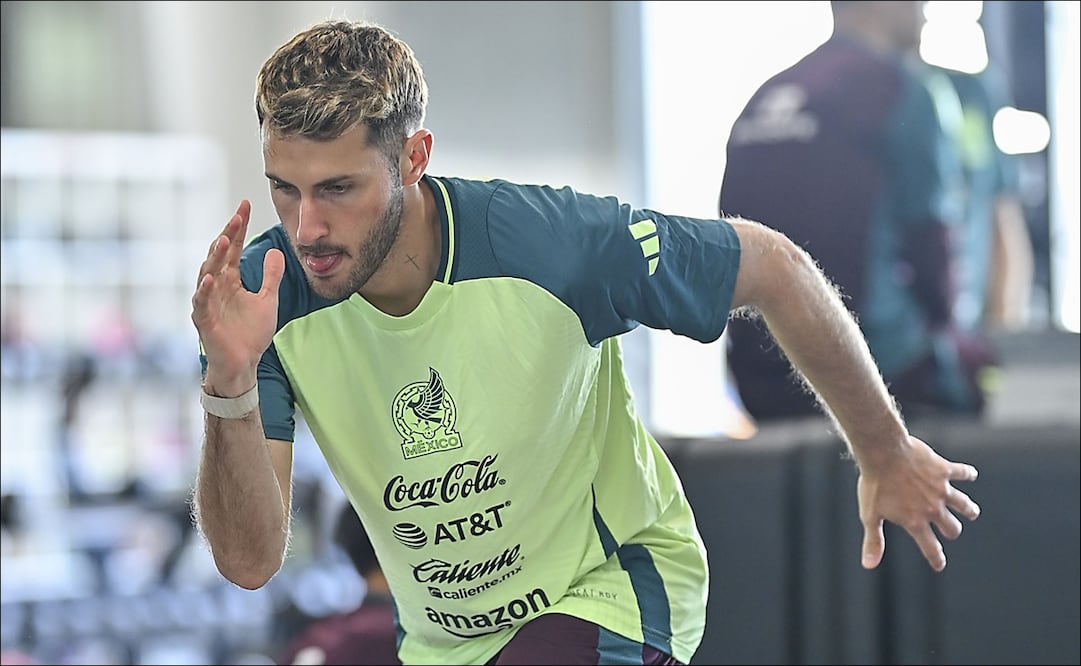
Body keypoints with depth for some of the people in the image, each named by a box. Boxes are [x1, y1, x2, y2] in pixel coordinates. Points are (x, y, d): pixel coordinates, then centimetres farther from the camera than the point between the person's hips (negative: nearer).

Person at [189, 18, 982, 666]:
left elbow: (776, 271, -10)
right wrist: (230, 387, -41)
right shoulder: (266, 294, -20)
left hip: (614, 588, -4)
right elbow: (251, 561, -23)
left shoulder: (550, 242, -27)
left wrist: (886, 454, 2)